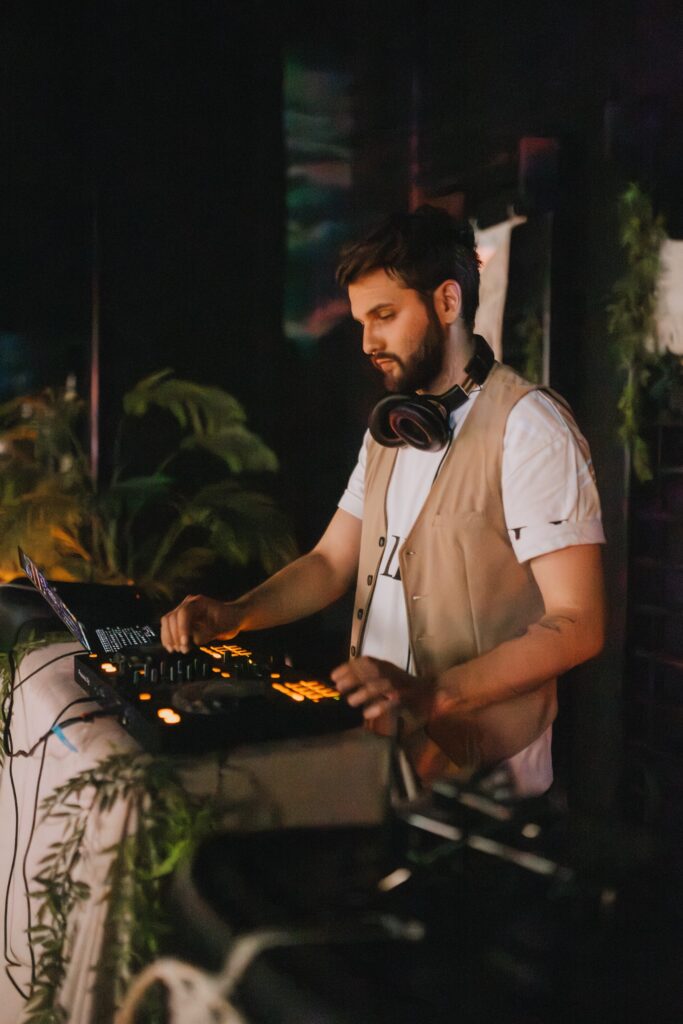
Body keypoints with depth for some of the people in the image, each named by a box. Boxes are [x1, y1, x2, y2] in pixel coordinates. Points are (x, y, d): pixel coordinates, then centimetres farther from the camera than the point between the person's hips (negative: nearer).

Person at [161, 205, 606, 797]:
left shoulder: (529, 426, -13)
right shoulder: (393, 428, 15)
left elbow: (576, 624, -18)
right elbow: (332, 561, 16)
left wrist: (434, 694, -29)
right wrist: (235, 615, -2)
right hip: (378, 745, 7)